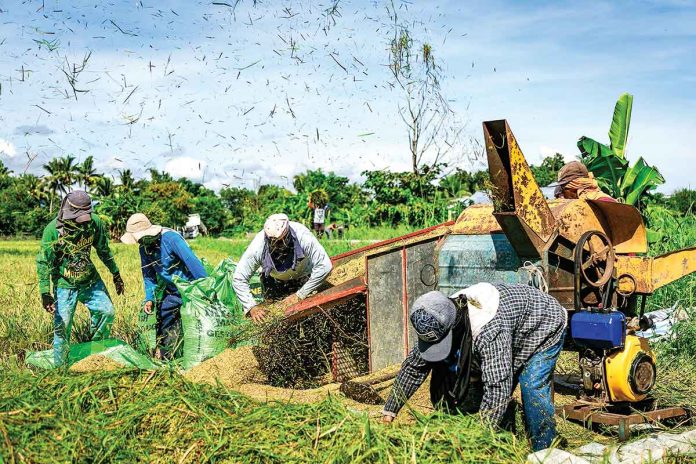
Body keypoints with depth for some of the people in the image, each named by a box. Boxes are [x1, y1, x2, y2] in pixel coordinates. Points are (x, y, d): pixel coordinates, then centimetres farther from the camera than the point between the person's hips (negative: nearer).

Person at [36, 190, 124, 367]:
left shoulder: (94, 222, -12)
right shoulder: (53, 230, -22)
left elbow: (104, 250, 4)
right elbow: (43, 262, -17)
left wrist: (116, 274, 11)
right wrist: (45, 293, -22)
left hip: (90, 280, 4)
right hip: (64, 285, -4)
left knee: (107, 311, 0)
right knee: (62, 325, -5)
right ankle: (60, 367, 10)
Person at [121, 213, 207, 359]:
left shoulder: (170, 238, -25)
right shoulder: (144, 248, -1)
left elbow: (192, 261, -29)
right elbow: (148, 274, 7)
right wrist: (149, 298, -5)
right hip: (171, 291, 7)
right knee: (164, 322, 9)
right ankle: (163, 357, 22)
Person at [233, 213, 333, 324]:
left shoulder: (303, 236, -41)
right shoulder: (257, 246, -36)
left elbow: (324, 266, -37)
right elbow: (239, 280, -27)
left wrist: (300, 295, -33)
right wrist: (251, 306, -38)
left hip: (303, 277, -1)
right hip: (274, 280, 1)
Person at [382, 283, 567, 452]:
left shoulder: (489, 329, -47)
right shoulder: (438, 323, -22)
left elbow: (498, 387, -44)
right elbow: (414, 366, -12)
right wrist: (389, 411, -13)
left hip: (545, 327, -7)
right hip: (514, 337, 7)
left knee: (531, 388, -21)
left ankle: (544, 453, -4)